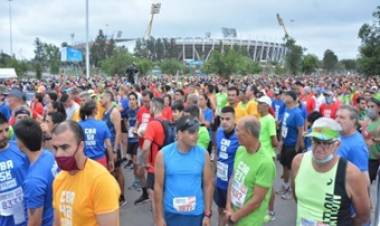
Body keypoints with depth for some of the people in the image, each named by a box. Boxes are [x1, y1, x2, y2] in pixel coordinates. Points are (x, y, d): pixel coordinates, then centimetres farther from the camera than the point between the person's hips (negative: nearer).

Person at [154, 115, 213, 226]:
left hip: (196, 214, 1)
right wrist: (159, 217, -2)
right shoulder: (163, 154, -10)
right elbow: (158, 186, -4)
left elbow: (208, 185, 0)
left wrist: (207, 214, 0)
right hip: (171, 214, -1)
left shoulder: (203, 154, -7)